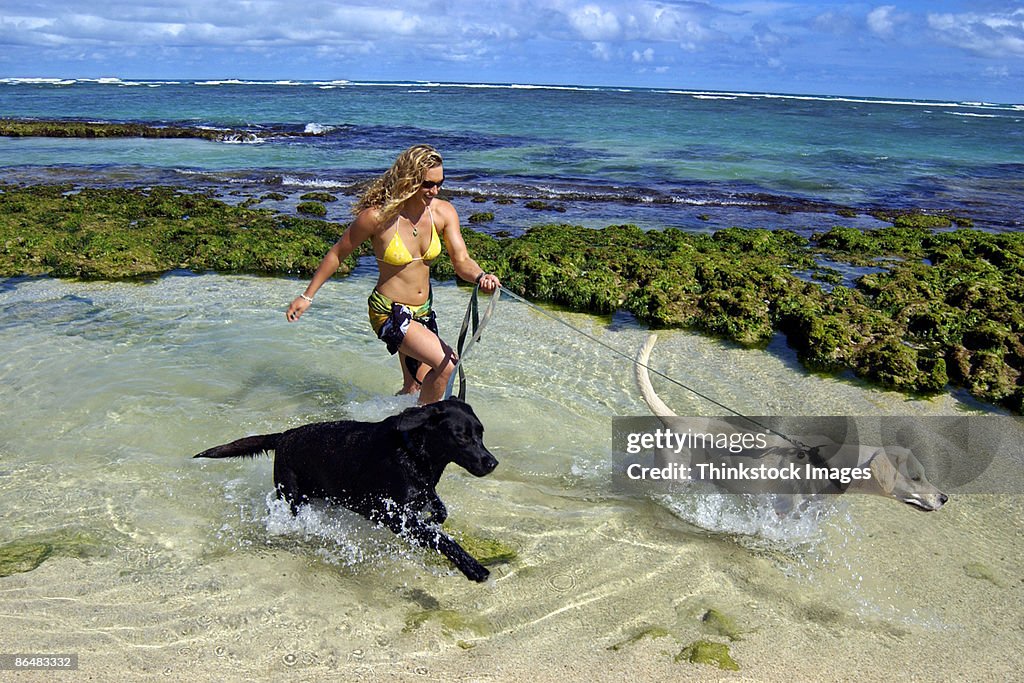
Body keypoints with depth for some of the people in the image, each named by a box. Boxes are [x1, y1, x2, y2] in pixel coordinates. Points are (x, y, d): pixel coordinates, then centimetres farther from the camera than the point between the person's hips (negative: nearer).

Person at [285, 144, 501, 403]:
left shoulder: (443, 212, -7)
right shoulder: (377, 216, -20)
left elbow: (461, 261, -10)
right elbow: (337, 254, -7)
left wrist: (481, 276, -34)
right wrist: (307, 296, -1)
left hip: (423, 309, 6)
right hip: (389, 311, -6)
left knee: (415, 387, 14)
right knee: (446, 365, -21)